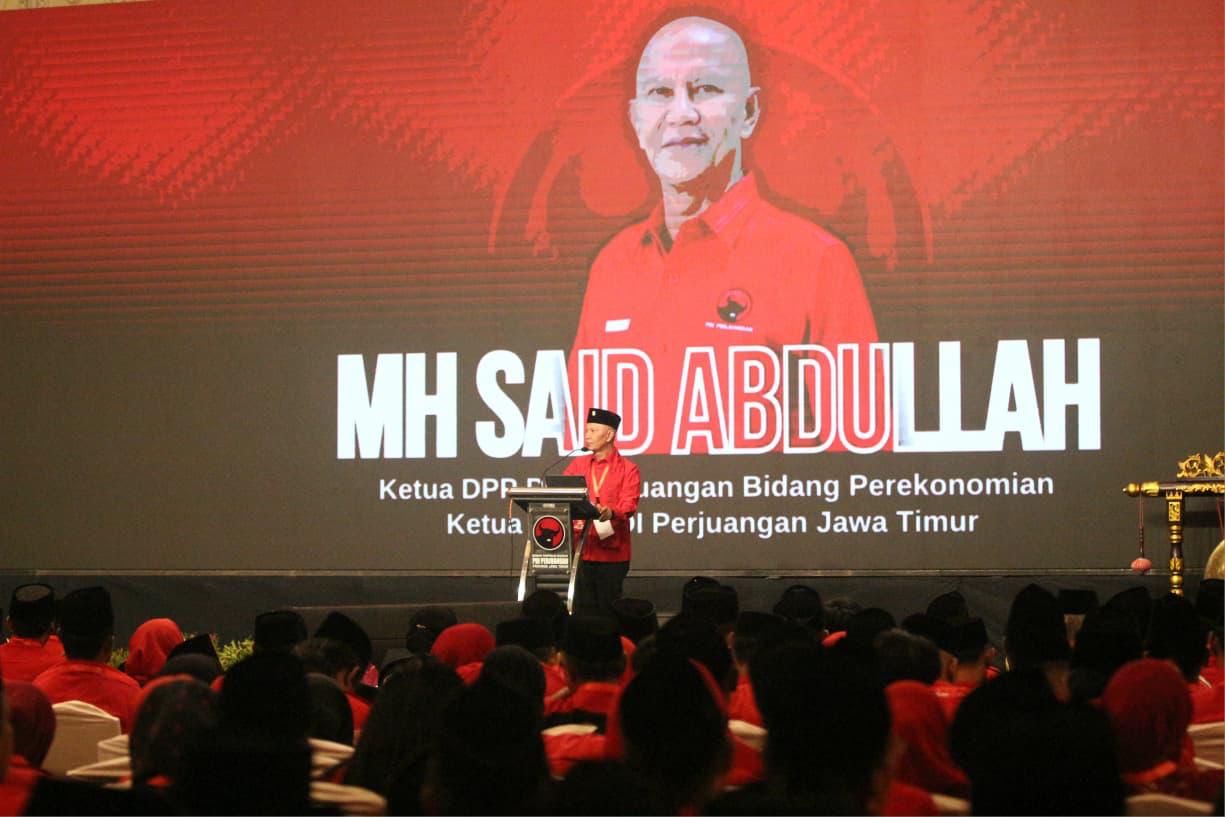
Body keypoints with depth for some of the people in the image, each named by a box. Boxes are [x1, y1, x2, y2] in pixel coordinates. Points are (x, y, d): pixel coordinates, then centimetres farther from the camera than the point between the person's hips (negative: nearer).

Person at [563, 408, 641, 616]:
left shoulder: (628, 469, 2)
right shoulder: (578, 465, 15)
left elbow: (629, 505, -9)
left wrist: (610, 512, -30)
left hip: (612, 551, -3)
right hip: (581, 549, 3)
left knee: (608, 609, -2)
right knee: (583, 608, 2)